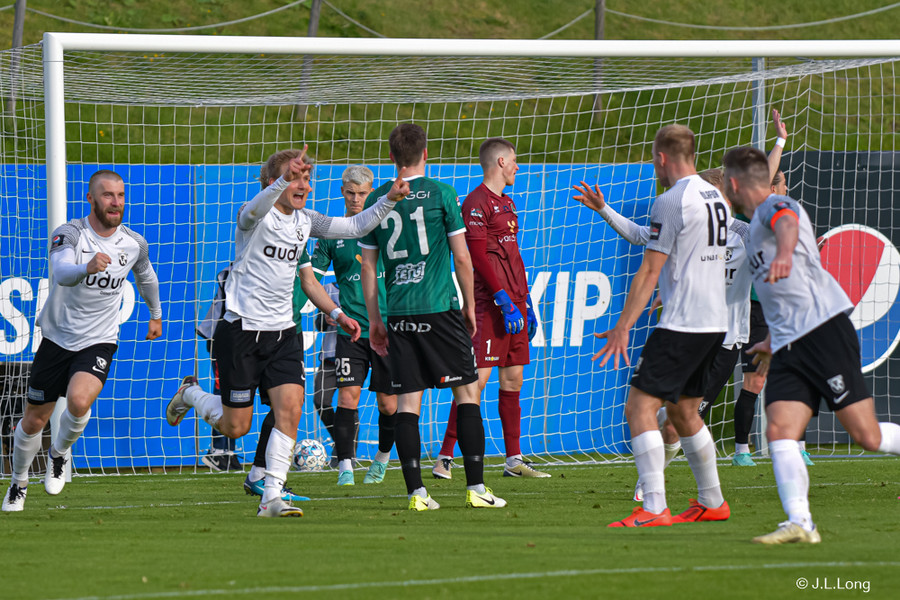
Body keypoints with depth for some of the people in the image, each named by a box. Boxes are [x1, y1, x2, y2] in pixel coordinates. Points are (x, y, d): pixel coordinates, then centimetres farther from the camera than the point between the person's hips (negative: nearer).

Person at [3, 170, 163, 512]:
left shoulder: (134, 244, -4)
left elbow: (146, 277, 20)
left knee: (79, 402, -27)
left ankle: (61, 453, 5)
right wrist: (86, 268, -60)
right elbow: (61, 272, -38)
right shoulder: (69, 235, -17)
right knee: (34, 420, 7)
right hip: (57, 339, -1)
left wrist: (156, 315, 35)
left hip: (98, 343, 1)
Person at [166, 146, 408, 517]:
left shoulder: (305, 221, 9)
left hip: (283, 332, 5)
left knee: (290, 409, -13)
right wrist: (285, 178, -55)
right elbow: (256, 208, -37)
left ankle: (271, 498, -9)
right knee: (235, 427, 3)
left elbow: (355, 227, 10)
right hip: (242, 330, -5)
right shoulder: (256, 217, -12)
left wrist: (388, 200, -6)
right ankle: (190, 396, 35)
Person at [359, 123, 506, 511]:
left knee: (407, 401, 3)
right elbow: (462, 257, -2)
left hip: (399, 312, 3)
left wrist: (374, 319, 15)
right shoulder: (441, 194, -3)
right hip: (440, 306, -3)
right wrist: (469, 305, 10)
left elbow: (368, 265, 8)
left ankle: (416, 491, -2)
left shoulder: (377, 200, 6)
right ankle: (476, 488, 0)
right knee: (467, 391, 5)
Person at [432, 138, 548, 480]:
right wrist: (504, 301, -20)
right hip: (490, 304, -9)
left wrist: (526, 302, 20)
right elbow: (478, 257, -15)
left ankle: (514, 460, 13)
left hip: (513, 301, 9)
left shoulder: (507, 203, 20)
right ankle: (445, 458, -13)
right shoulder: (476, 202, -8)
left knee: (513, 379, 9)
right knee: (477, 378, -13)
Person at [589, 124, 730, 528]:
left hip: (682, 324, -9)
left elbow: (649, 271, -14)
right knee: (683, 411, 22)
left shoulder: (672, 201, -12)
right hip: (714, 323, 9)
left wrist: (623, 328, -12)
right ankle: (712, 502, 28)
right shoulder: (716, 199, 14)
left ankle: (653, 509, -20)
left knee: (640, 407, -10)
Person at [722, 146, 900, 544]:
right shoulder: (757, 224, 27)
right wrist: (772, 341, 54)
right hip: (789, 346, 9)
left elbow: (787, 224, -30)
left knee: (867, 436, -10)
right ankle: (799, 523, -26)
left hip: (824, 329, -9)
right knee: (779, 431, -14)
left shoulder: (774, 206, -2)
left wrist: (783, 253, -53)